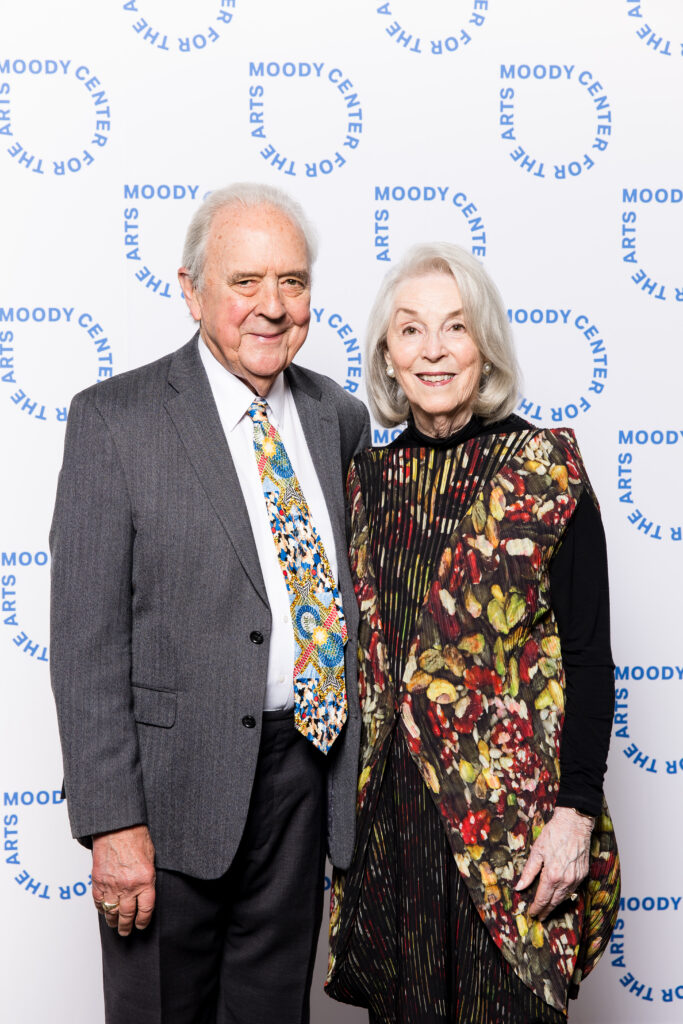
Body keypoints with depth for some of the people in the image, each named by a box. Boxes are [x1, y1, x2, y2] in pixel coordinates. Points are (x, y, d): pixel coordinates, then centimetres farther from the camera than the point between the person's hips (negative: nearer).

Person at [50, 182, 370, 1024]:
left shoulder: (339, 418, 6)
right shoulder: (114, 419, -9)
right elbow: (86, 638, -12)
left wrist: (355, 761, 12)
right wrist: (112, 822, -15)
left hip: (305, 771, 5)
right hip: (177, 786, -4)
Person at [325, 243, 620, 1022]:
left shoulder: (545, 470, -8)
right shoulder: (372, 476, 6)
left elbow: (589, 656, -9)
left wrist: (576, 812, -13)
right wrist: (357, 792, 13)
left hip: (508, 804, -4)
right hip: (392, 803, 5)